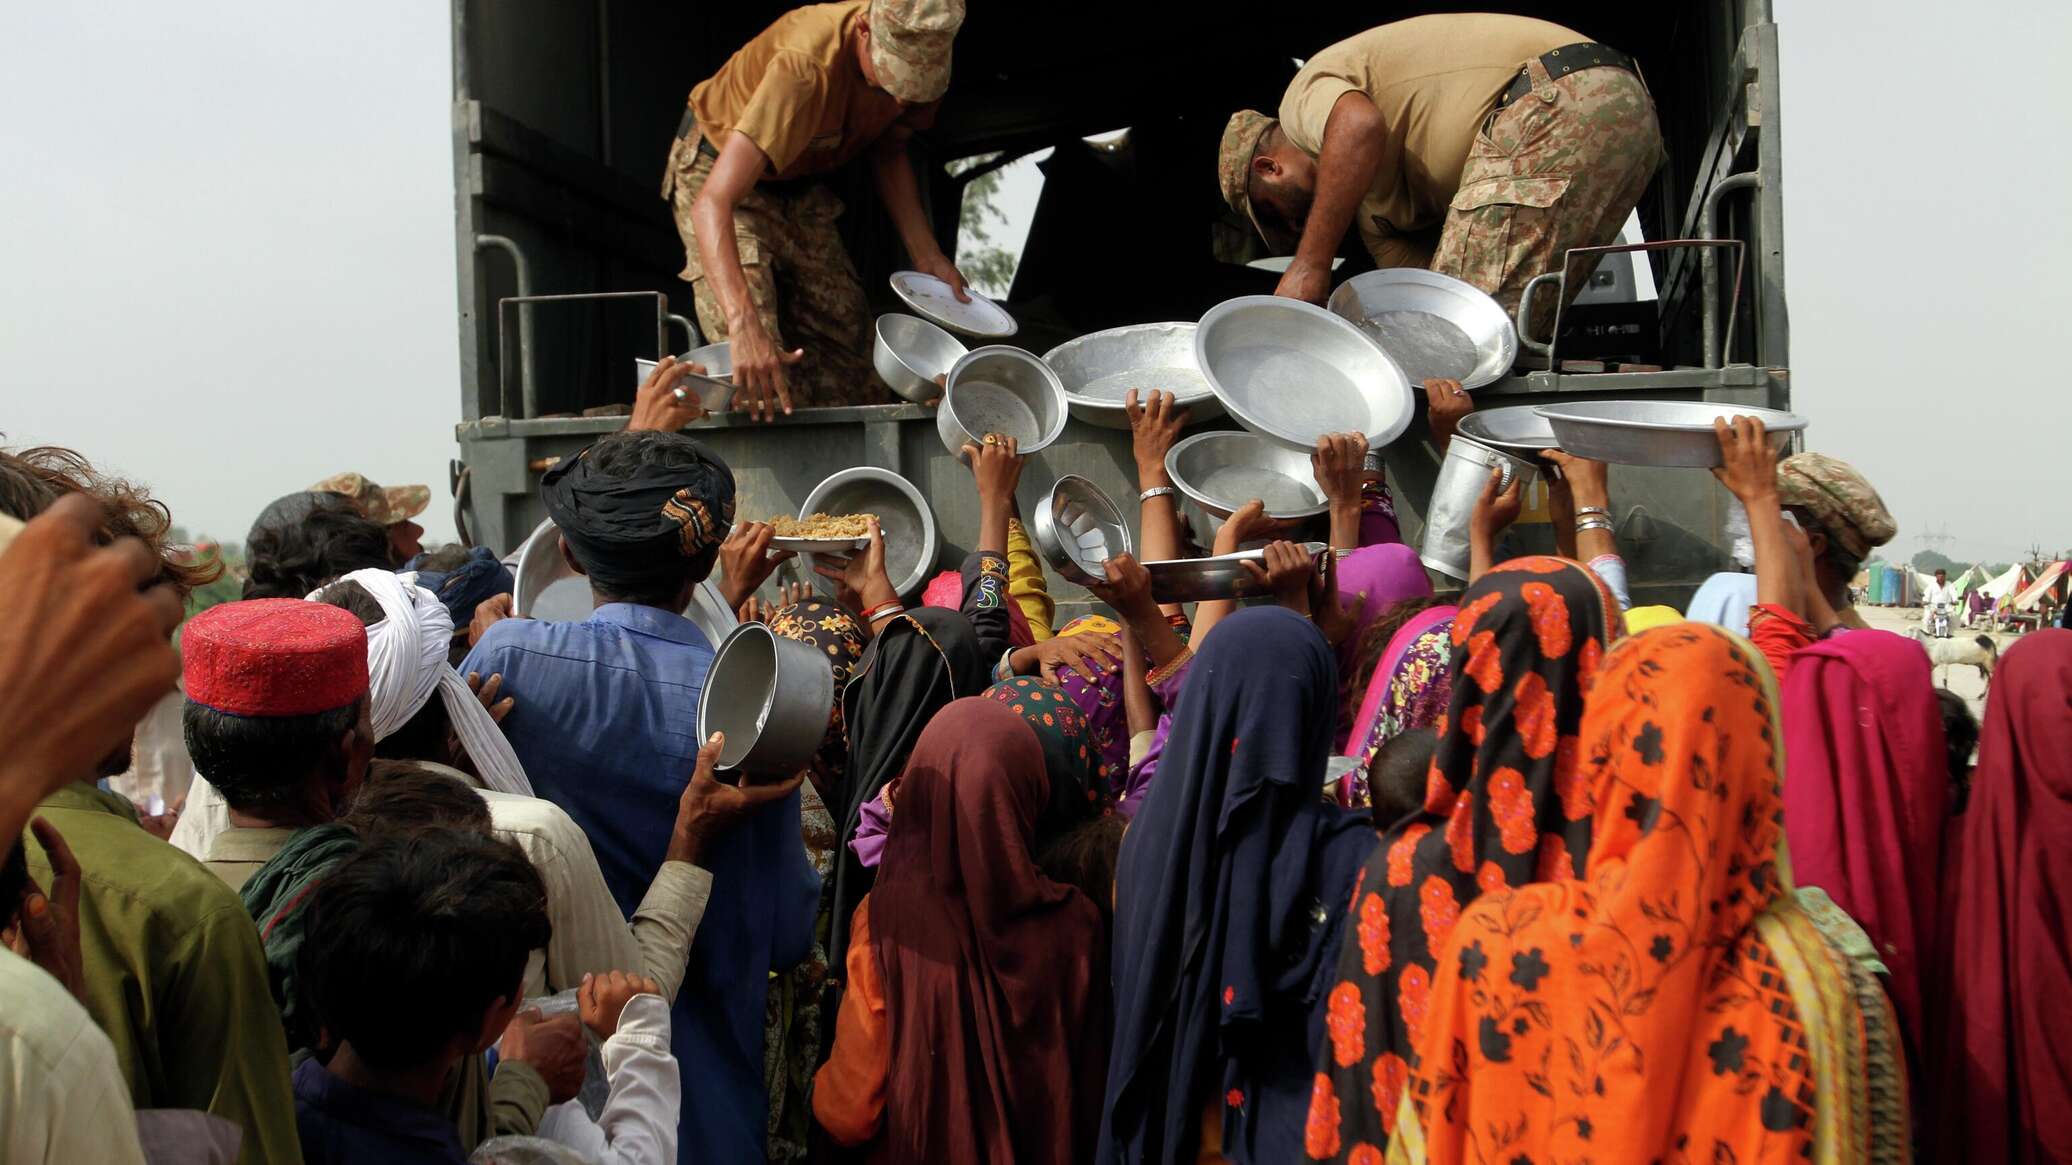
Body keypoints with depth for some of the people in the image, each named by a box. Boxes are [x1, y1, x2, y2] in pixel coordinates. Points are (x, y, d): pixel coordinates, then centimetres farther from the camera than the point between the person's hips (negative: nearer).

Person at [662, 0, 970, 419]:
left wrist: (927, 256, -8)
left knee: (846, 343, 3)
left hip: (799, 184, 6)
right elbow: (711, 204, -47)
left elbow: (889, 152, 3)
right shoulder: (806, 66, -40)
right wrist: (744, 325, -60)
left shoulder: (918, 50, -18)